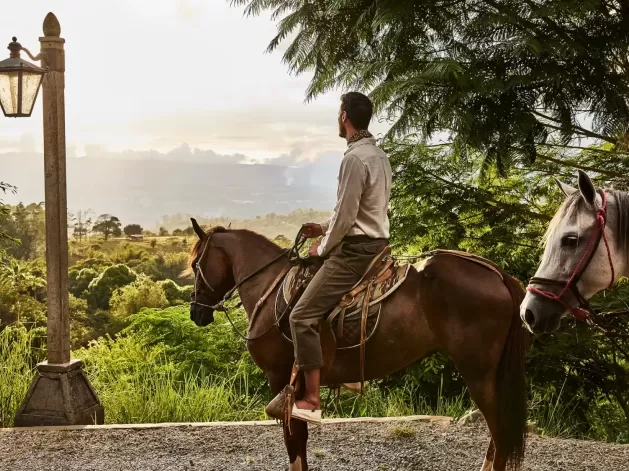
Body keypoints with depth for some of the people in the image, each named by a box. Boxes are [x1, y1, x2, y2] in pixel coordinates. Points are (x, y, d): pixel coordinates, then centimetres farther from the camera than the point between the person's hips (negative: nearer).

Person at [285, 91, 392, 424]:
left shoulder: (355, 158, -18)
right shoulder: (379, 155, 13)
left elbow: (345, 216, -19)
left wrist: (322, 248, -3)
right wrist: (326, 229, 20)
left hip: (355, 250, -11)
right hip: (376, 244, 11)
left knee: (302, 316, -12)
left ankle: (312, 401, -13)